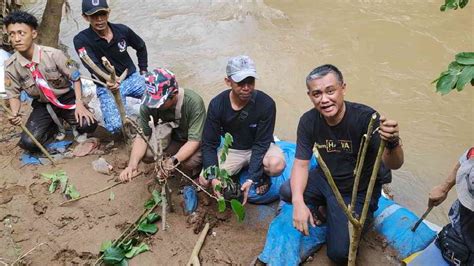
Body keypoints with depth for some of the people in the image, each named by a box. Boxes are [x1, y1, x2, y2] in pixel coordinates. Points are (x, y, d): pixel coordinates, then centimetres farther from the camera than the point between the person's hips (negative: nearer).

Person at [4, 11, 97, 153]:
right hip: (42, 105, 2)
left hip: (66, 98, -1)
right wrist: (15, 114, -22)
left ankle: (65, 119, 11)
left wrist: (79, 103, -20)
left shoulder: (53, 54, -21)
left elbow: (75, 77, -9)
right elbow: (13, 94, -1)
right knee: (28, 143, -19)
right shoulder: (11, 66, -14)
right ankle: (53, 126, 14)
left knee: (88, 125, -27)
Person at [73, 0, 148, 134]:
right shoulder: (81, 40, -15)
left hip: (132, 78, 3)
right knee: (115, 127, -24)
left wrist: (143, 71, 10)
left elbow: (141, 47, 14)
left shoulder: (122, 30, -5)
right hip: (106, 86, -3)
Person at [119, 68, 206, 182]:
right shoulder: (149, 103, -22)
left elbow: (194, 140, -32)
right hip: (171, 139, 4)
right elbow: (142, 135, -17)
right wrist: (132, 164, -34)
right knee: (145, 154, -23)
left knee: (190, 162, -34)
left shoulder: (194, 102, -32)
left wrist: (174, 160, -48)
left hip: (192, 143, -3)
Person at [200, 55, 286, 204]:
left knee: (277, 164, -35)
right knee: (204, 180, -20)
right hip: (232, 149, 2)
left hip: (260, 147, -1)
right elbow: (209, 144, -15)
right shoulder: (217, 104, -19)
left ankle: (262, 175, 2)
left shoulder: (266, 104, -25)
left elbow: (261, 144, -21)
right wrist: (213, 178, -30)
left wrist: (251, 179, -30)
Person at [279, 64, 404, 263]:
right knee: (287, 192, -22)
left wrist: (392, 142, -56)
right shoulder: (308, 121, -13)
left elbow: (393, 165, -32)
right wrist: (298, 202, -27)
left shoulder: (365, 117, -27)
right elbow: (301, 164, -11)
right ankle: (325, 208, 9)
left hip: (357, 192, -4)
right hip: (325, 179, 4)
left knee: (339, 253, -15)